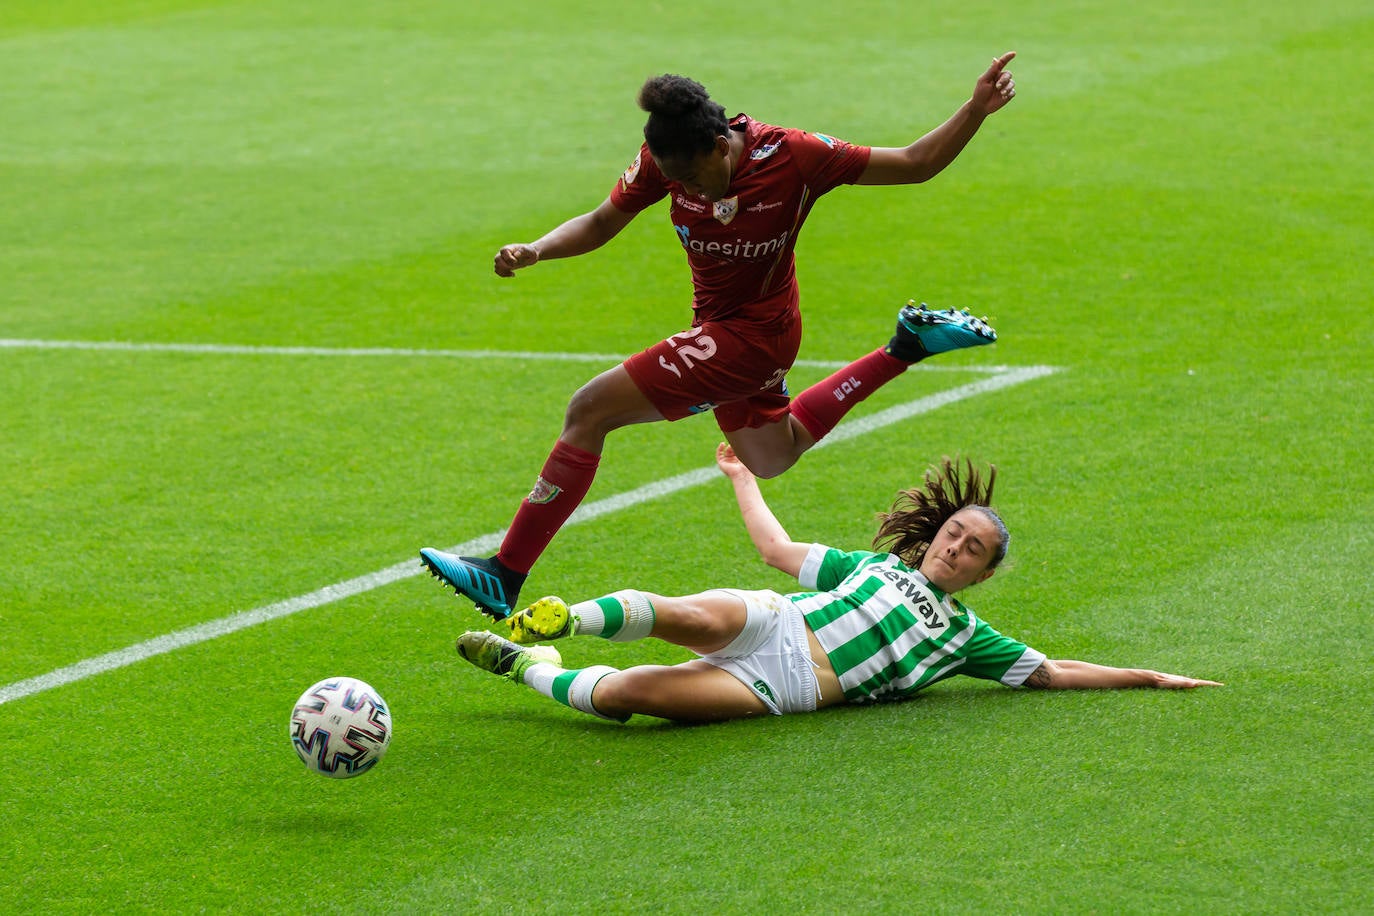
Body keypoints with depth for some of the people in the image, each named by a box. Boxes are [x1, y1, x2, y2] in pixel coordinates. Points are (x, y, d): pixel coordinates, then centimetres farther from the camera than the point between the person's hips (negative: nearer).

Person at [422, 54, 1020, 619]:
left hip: (749, 337, -8)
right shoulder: (667, 161, -13)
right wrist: (533, 251, -20)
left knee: (589, 411, -15)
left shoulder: (794, 157, -26)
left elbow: (915, 165, -16)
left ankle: (504, 577, -11)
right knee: (769, 458, 31)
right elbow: (602, 223, -1)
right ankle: (906, 347, 37)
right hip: (726, 330, 8)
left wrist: (977, 109, -29)